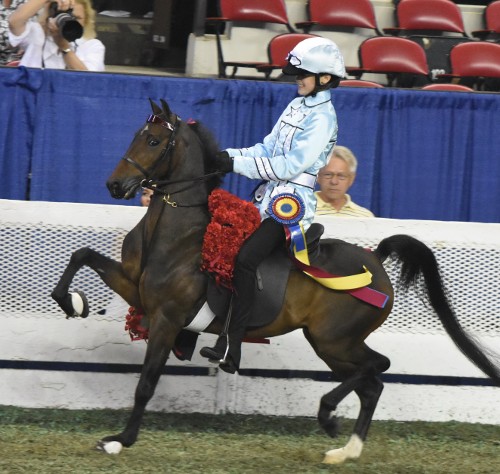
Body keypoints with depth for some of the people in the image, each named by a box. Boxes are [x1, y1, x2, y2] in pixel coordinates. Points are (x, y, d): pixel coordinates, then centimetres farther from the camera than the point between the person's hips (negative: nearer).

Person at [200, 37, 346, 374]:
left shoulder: (322, 119, -12)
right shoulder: (297, 106, 16)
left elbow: (290, 165, -19)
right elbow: (268, 148, 17)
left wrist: (237, 164, -20)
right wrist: (229, 155, 0)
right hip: (269, 196, 10)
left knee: (245, 260, -24)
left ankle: (231, 346, -27)